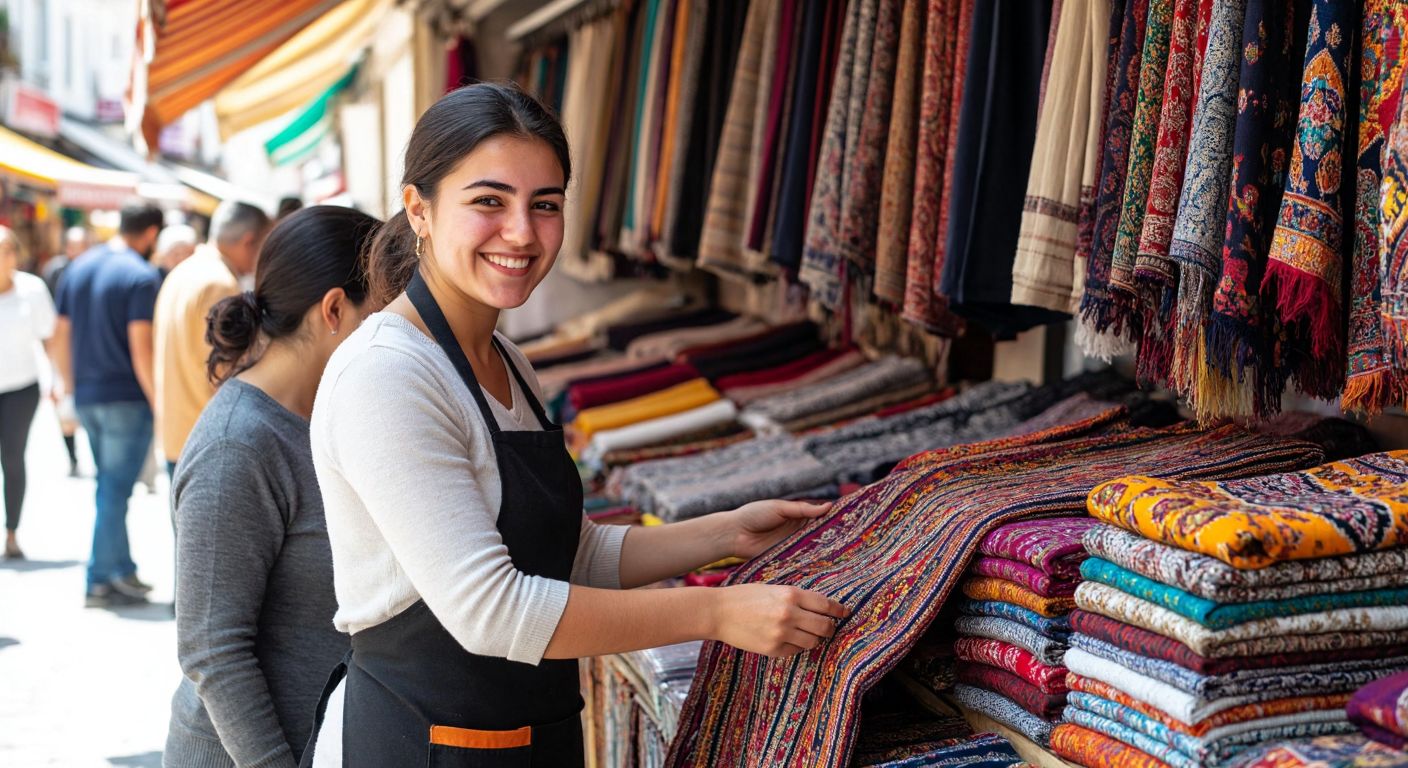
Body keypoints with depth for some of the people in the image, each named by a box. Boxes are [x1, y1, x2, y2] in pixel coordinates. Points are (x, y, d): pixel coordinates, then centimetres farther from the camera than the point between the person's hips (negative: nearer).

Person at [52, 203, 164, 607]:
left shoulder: (78, 269, 9)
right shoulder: (140, 276, -13)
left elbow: (60, 339, 12)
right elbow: (141, 350, -19)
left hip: (87, 397, 7)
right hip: (127, 399, -7)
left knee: (110, 486, 17)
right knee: (115, 490, 0)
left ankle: (122, 570, 23)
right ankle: (100, 581, 5)